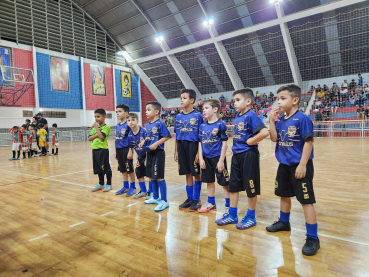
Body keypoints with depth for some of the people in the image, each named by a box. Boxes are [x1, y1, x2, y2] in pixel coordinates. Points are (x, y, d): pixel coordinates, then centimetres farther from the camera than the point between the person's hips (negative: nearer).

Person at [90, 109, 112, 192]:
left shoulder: (106, 127, -8)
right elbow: (89, 138, 6)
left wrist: (96, 127, -14)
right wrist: (96, 135, -11)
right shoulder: (94, 127, 12)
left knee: (106, 168, 1)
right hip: (95, 150, 7)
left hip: (103, 150, -7)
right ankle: (101, 184, 29)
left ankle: (108, 184, 14)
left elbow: (101, 136, -23)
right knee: (98, 168, 16)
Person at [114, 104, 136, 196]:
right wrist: (116, 151, 15)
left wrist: (130, 151, -18)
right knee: (123, 170, 14)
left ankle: (132, 187, 15)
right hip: (119, 150, 7)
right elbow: (116, 139, 15)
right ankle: (126, 187, 26)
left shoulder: (128, 125, -11)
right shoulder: (117, 125, 11)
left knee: (130, 169, 3)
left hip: (126, 149, -7)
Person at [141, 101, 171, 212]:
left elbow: (166, 136, -18)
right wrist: (143, 142, 4)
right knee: (151, 177, 17)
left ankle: (164, 201, 7)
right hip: (149, 153, 9)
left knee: (159, 177, -4)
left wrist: (156, 144, -24)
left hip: (158, 153, -9)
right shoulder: (148, 125, 11)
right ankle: (155, 197, 32)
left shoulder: (160, 124, -14)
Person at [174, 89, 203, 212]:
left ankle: (196, 199, 18)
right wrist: (176, 151, 9)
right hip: (182, 147, 5)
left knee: (196, 174, 5)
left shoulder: (198, 116, -6)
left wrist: (199, 152, -12)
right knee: (188, 174, 13)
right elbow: (176, 136, 11)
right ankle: (189, 198, 24)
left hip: (193, 146, -4)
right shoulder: (178, 117, 8)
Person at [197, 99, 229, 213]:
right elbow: (200, 143, 8)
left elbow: (224, 143, -10)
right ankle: (211, 204, 32)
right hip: (206, 158, 6)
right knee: (209, 181, 16)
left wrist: (221, 160, -13)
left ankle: (228, 206, 17)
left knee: (224, 182, 3)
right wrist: (201, 159, 2)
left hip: (218, 158, -5)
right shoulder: (202, 126, 6)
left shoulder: (220, 124, -9)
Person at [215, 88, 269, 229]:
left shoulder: (251, 115, -15)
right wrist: (235, 147, 8)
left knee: (251, 187, 7)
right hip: (236, 154, 8)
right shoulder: (238, 115, 9)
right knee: (233, 185, 14)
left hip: (248, 155, -8)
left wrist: (251, 141, -16)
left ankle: (251, 217, 22)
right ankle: (232, 215, 27)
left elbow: (265, 132, -28)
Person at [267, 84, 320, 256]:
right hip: (284, 165, 8)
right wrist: (272, 120, -6)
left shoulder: (302, 119, -15)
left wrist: (302, 165, -20)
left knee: (306, 200, -2)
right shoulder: (281, 120, 7)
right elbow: (274, 138, 2)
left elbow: (308, 142, -17)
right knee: (284, 195, 21)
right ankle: (284, 222, 42)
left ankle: (313, 238, 9)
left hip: (299, 166, -8)